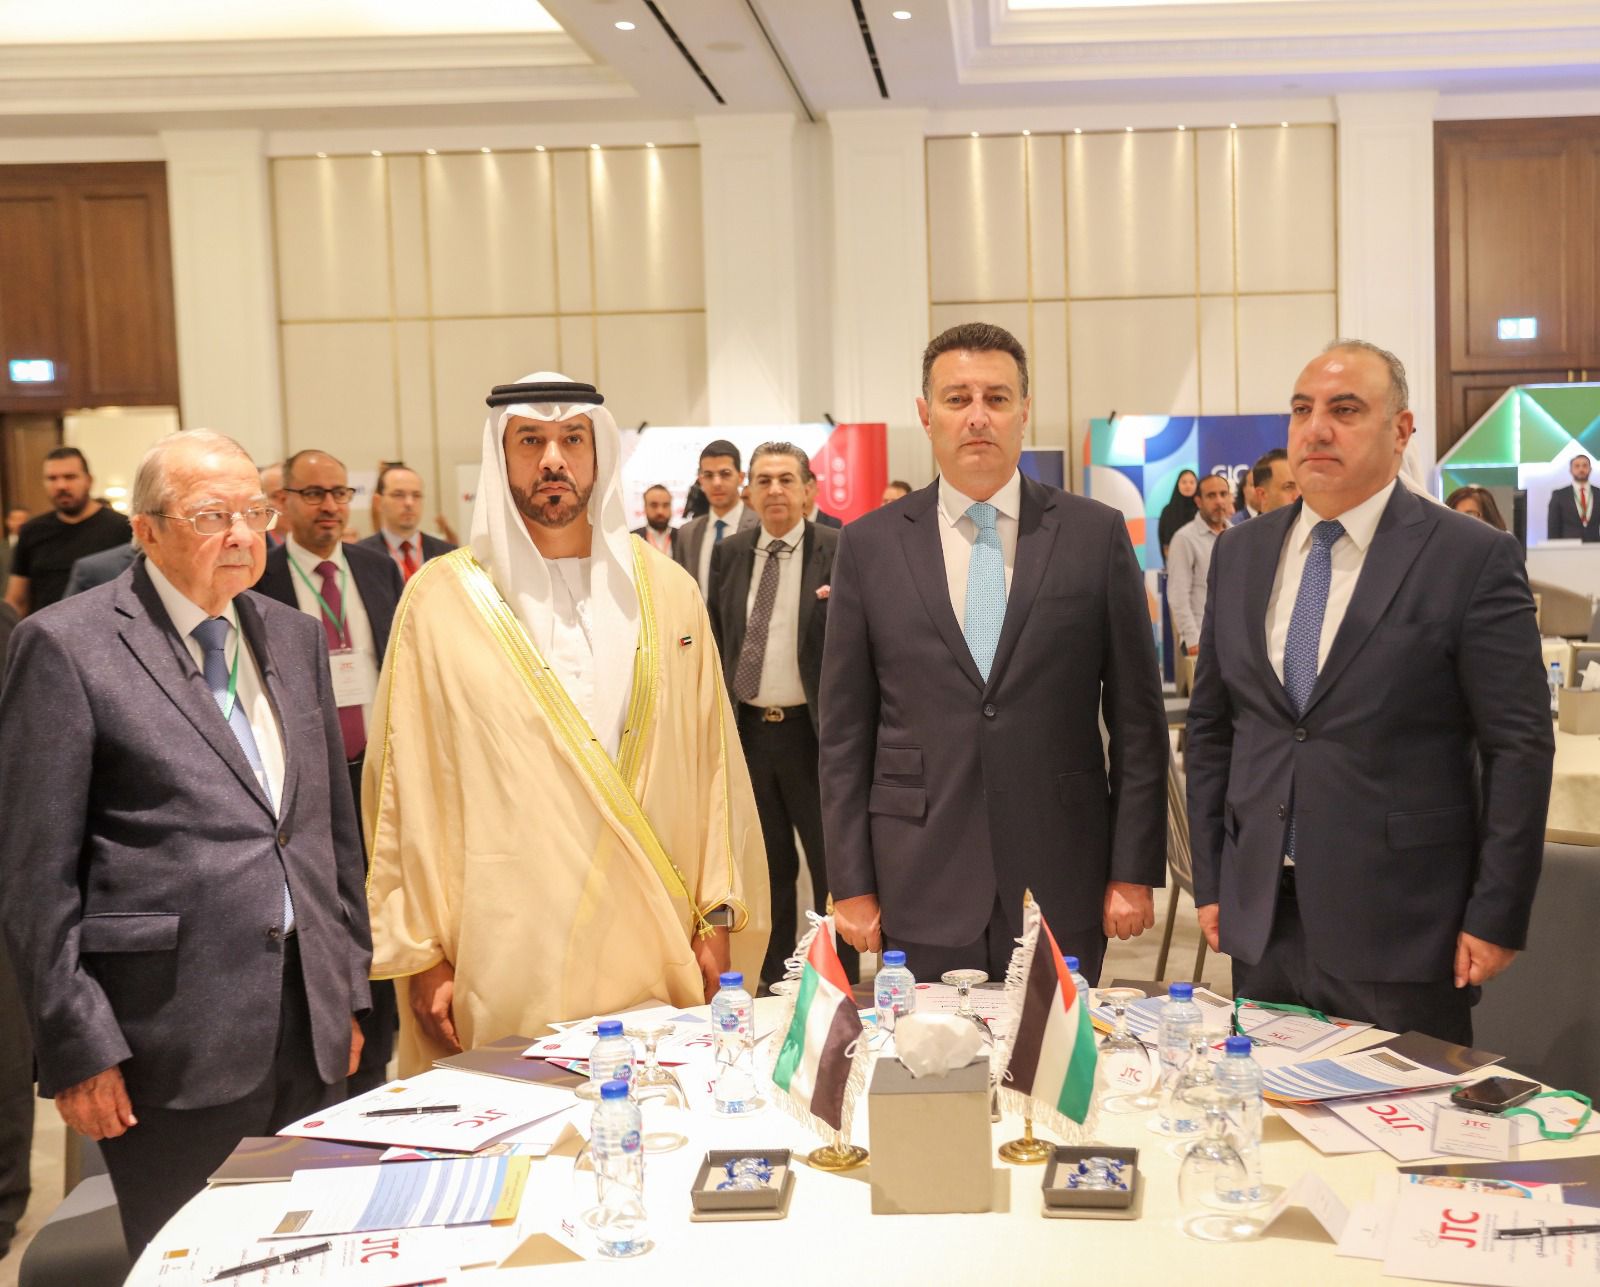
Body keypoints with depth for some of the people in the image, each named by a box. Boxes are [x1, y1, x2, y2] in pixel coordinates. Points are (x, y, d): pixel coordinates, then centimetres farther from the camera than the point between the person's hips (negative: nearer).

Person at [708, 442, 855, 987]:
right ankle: (772, 979, 28)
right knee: (768, 866, 15)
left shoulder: (840, 550, -5)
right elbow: (716, 642, 14)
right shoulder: (729, 554, 8)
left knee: (832, 864, 6)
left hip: (814, 731, -4)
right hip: (748, 731, 4)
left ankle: (841, 978, 20)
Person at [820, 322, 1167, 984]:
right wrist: (851, 884, 0)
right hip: (920, 892, 0)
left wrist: (1134, 870, 0)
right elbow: (845, 731, 4)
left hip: (1060, 887, 0)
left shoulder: (1096, 533, 2)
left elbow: (1136, 716, 3)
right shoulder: (869, 544, 3)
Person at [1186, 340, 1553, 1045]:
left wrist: (1496, 918, -9)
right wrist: (1211, 882, 8)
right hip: (1261, 922, 4)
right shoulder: (1240, 553, 8)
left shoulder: (1474, 558, -6)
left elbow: (1519, 747, -7)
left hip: (1399, 929, -4)